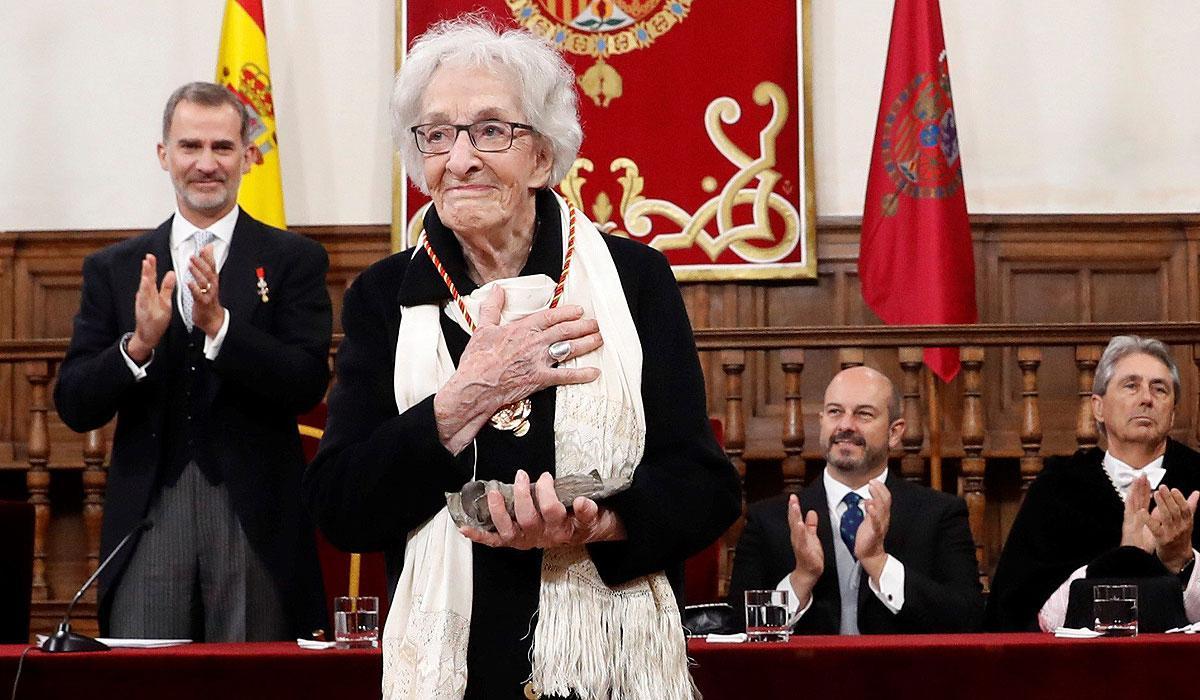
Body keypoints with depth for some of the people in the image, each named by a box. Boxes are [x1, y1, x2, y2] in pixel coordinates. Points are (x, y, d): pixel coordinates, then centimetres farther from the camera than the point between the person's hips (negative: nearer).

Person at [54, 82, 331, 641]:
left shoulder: (293, 260, 5)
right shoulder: (114, 269, 10)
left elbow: (307, 385, -6)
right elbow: (74, 407, 4)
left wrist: (218, 323, -18)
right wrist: (138, 344, -14)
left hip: (255, 522, -1)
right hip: (148, 523, 1)